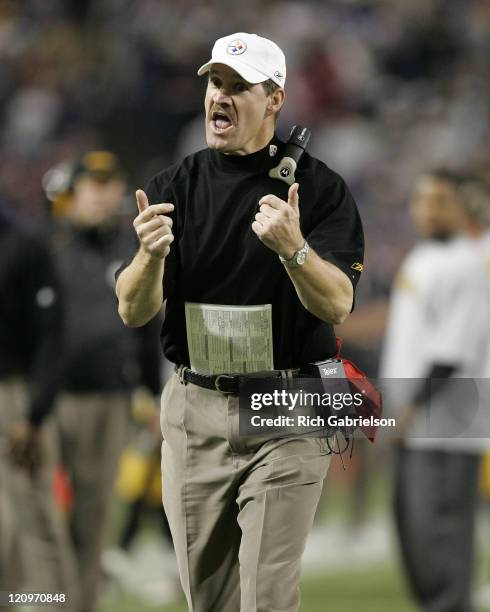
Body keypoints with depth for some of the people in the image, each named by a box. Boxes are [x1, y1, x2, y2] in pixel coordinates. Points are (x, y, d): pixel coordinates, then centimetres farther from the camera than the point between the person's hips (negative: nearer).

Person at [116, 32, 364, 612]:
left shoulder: (320, 189, -4)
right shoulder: (175, 186, 5)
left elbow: (336, 304, -14)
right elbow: (133, 311, -2)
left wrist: (293, 249, -33)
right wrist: (151, 255, -24)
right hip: (194, 409, 4)